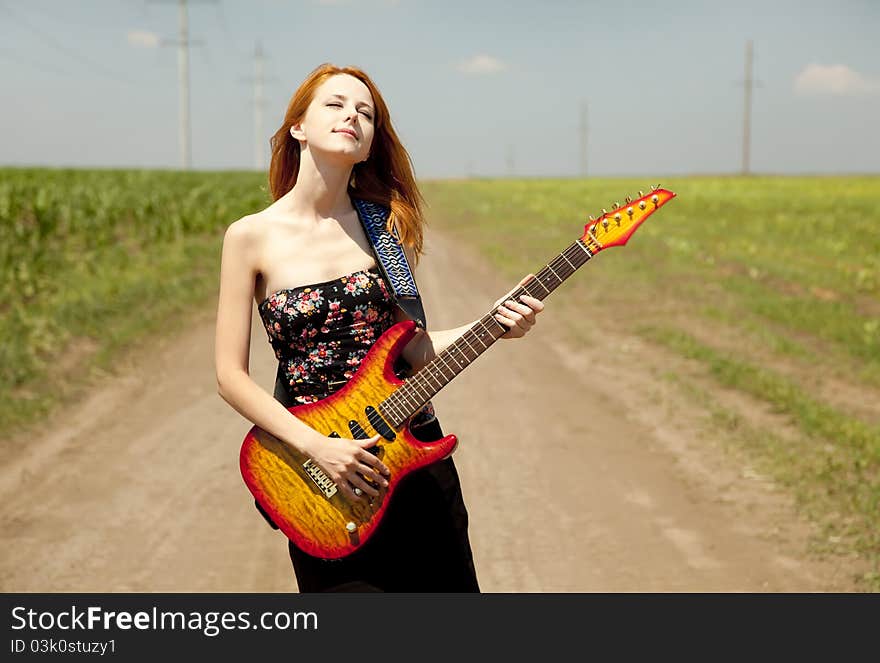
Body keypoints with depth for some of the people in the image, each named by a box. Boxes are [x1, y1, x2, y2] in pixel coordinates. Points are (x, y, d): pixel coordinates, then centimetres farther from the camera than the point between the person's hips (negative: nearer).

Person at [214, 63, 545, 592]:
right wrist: (317, 447, -16)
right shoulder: (252, 237, -7)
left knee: (446, 582, 13)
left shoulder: (386, 225, 0)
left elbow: (414, 348, 1)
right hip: (323, 469, -2)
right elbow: (231, 376, -7)